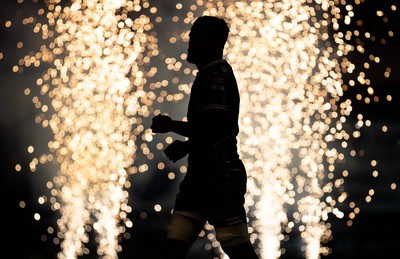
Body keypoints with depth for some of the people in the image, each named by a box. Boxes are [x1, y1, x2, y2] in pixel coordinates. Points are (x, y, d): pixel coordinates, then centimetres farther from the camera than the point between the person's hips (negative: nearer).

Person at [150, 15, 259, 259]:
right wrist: (171, 125, 19)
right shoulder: (209, 74, 21)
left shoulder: (217, 73, -10)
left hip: (220, 175, -10)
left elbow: (213, 127, -21)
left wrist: (184, 147, -6)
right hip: (202, 174, 10)